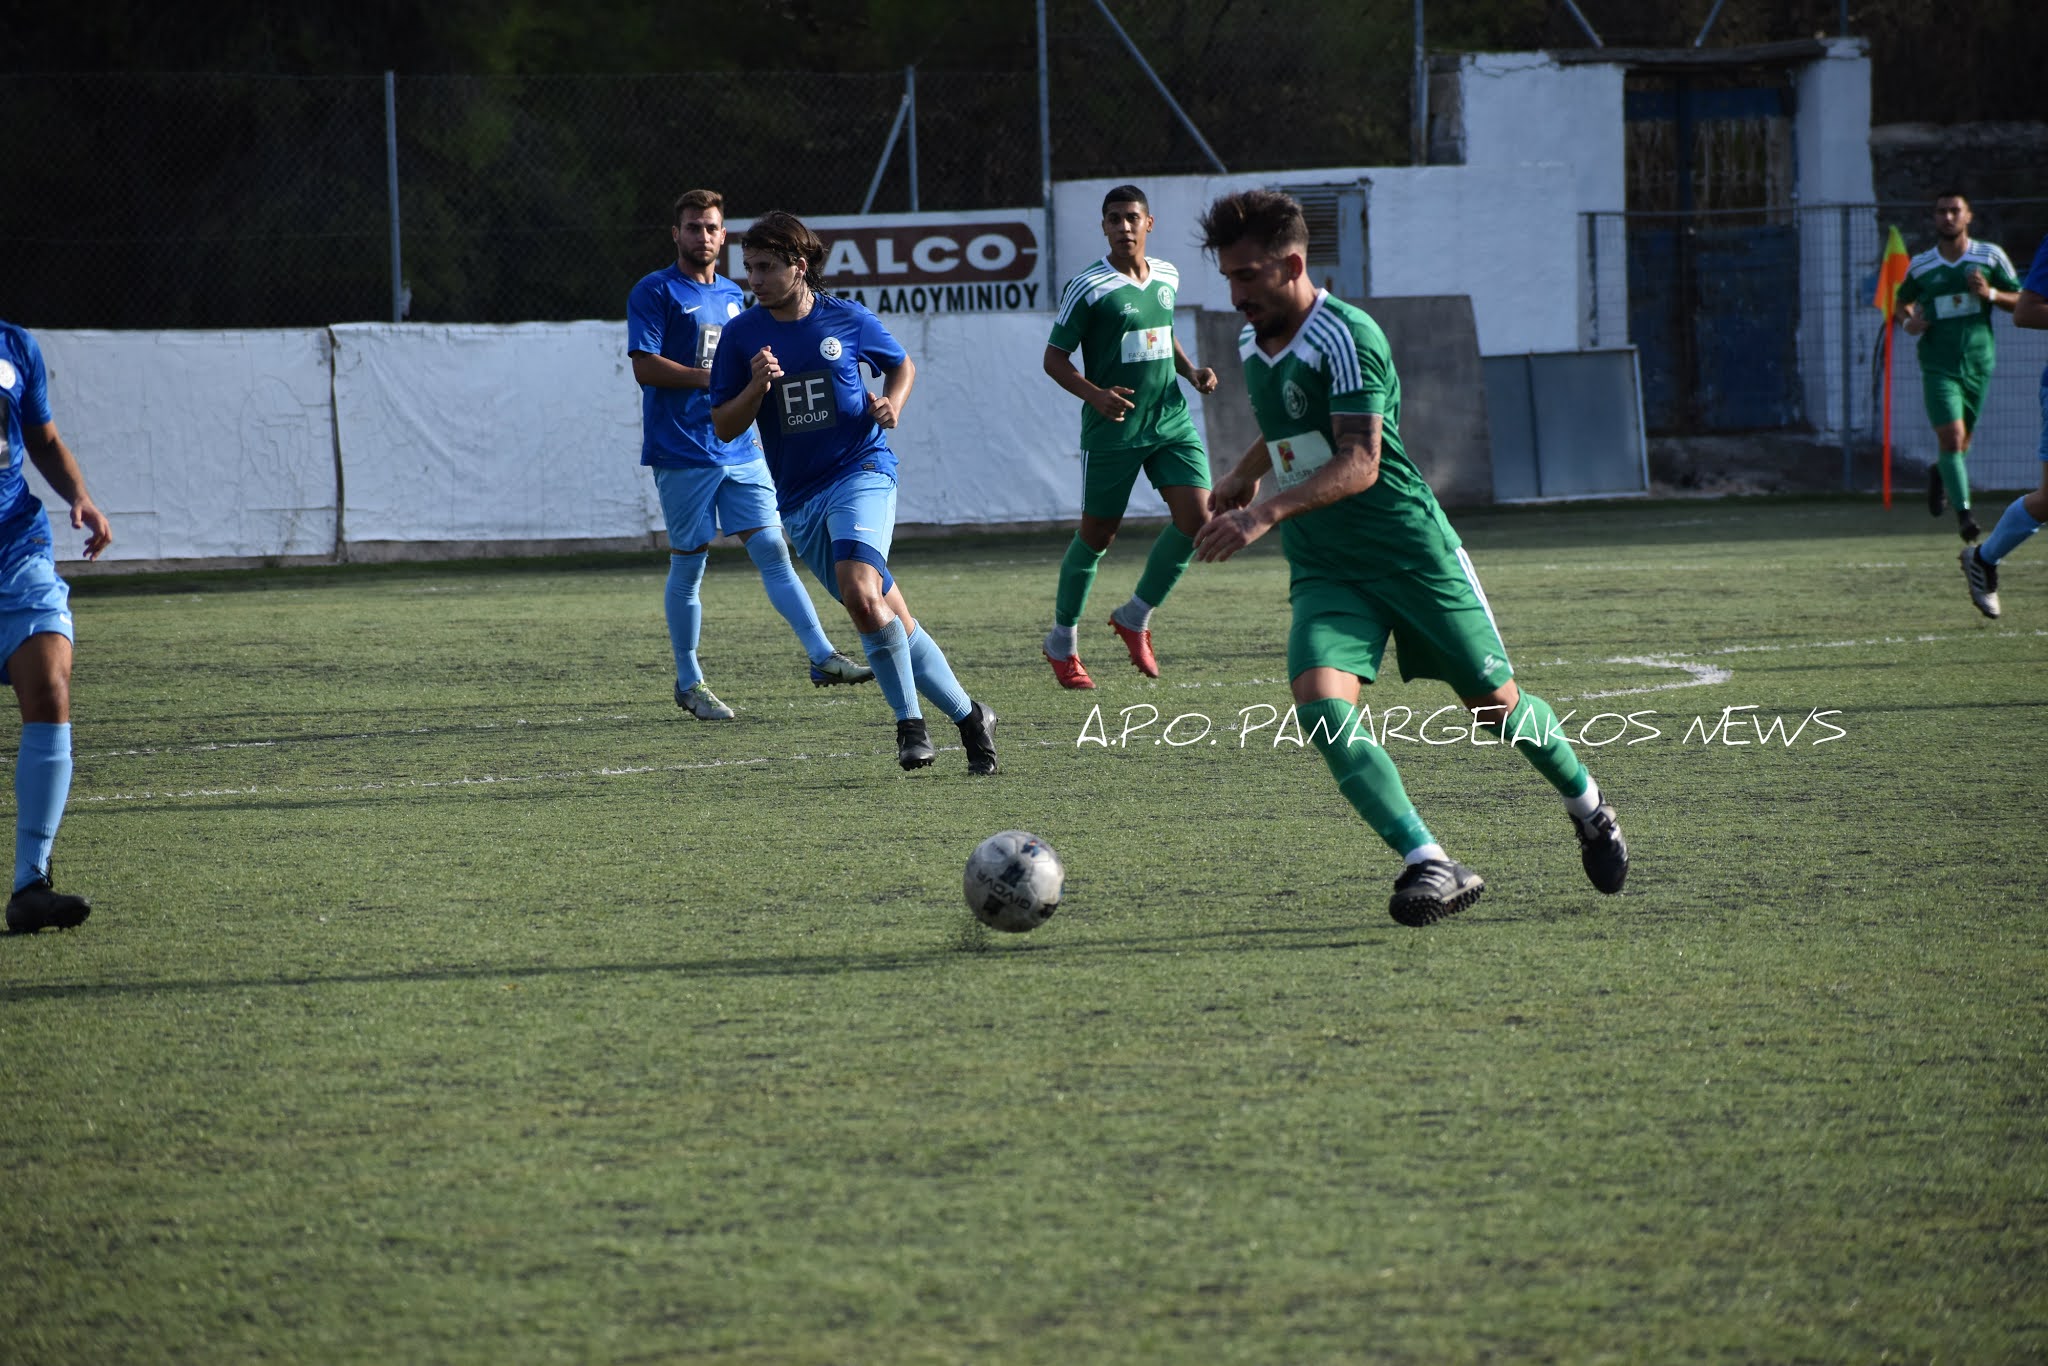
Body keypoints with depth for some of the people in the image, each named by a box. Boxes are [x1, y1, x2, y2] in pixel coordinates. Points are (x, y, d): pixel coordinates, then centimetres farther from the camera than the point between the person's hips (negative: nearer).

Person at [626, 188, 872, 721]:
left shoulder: (732, 296, 17)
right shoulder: (655, 292, -4)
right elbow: (646, 367, -14)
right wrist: (713, 378, -19)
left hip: (738, 450, 5)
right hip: (681, 453, -5)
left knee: (771, 549, -2)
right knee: (688, 564, 1)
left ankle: (822, 658, -7)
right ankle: (688, 682, 11)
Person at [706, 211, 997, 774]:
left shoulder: (847, 319, -1)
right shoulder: (742, 335, 2)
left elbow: (902, 365, 18)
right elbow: (723, 427, 3)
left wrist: (892, 403, -3)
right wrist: (756, 387, -15)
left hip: (861, 470, -3)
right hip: (798, 496, 3)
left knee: (860, 593, -27)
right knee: (894, 623, 4)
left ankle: (910, 720, -14)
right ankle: (967, 716, 16)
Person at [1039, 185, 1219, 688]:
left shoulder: (1167, 277, 8)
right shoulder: (1088, 287, -11)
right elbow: (1055, 358, -8)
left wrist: (1190, 370, 7)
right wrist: (1095, 394, -24)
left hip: (1170, 421, 5)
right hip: (1112, 432, -5)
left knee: (1196, 517, -9)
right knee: (1096, 535, 2)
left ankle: (1136, 618, 11)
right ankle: (1061, 642, 21)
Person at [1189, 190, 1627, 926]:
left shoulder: (1346, 336, -18)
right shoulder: (1253, 342, 8)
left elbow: (1359, 464, -27)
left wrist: (1265, 512, -36)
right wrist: (1241, 477, 33)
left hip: (1412, 552, -6)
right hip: (1323, 568, 6)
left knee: (1495, 708, 5)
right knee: (1321, 699, -22)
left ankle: (1586, 805, 36)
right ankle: (1431, 866, -26)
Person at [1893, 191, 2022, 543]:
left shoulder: (1991, 257, 1)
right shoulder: (1920, 266, 3)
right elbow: (1903, 301, 20)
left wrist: (1991, 293, -15)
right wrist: (1908, 321, -3)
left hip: (1978, 364, 1)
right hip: (1937, 366, -1)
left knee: (1961, 442, 14)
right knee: (1951, 438, -18)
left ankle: (1940, 473, 48)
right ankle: (1963, 511, -14)